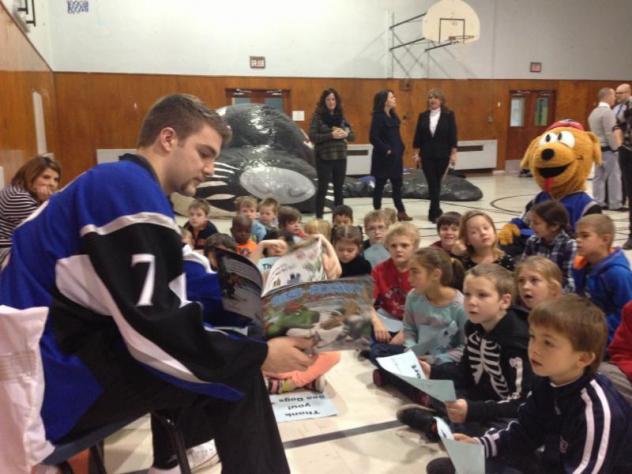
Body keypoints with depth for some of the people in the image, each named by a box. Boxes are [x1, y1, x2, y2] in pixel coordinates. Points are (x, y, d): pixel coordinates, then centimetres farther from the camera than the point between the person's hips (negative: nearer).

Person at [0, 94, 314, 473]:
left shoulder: (117, 186, 12)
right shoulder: (131, 189, -20)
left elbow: (164, 303, 11)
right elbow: (154, 331, -26)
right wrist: (258, 354, -17)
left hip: (68, 344, 10)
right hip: (52, 381, -10)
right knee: (237, 372, -15)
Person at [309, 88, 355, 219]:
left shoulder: (341, 116, 8)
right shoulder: (318, 116, -5)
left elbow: (352, 135, 9)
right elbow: (312, 136, -13)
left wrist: (345, 134, -13)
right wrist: (331, 135, -21)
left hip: (340, 157, 5)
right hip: (324, 158, -4)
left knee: (339, 188, 10)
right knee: (323, 188, 0)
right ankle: (319, 218, 9)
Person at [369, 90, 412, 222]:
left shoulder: (393, 116, 12)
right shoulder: (378, 117, -12)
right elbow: (373, 138, -19)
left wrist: (400, 149, 6)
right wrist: (386, 149, -17)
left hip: (396, 156, 8)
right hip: (383, 157, -8)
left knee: (397, 184, 11)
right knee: (380, 184, 3)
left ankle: (401, 212, 19)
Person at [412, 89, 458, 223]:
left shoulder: (449, 115, -2)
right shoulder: (423, 116, 4)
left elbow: (452, 135, -4)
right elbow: (417, 136, 4)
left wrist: (453, 153, -8)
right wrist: (416, 153, 1)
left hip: (442, 155, -1)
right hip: (427, 155, 1)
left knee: (436, 183, 8)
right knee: (432, 183, -2)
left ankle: (434, 212, 20)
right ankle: (436, 211, 2)